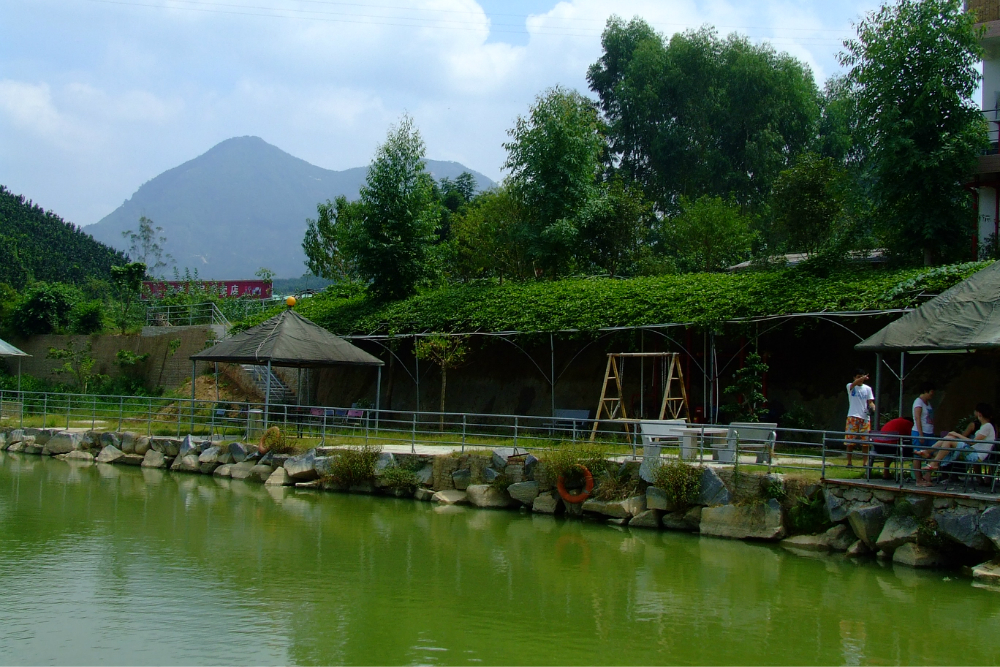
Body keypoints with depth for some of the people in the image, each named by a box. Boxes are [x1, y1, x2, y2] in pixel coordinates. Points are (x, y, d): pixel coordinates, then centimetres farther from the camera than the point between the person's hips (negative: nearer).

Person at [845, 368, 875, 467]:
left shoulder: (868, 388, 13)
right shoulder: (850, 387, 2)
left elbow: (870, 402, 9)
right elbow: (854, 384, -22)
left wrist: (872, 407, -16)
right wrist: (863, 378, -42)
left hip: (865, 417, 3)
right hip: (853, 417, -3)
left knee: (865, 442, 2)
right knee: (850, 441, -4)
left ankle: (866, 462, 6)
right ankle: (849, 462, 1)